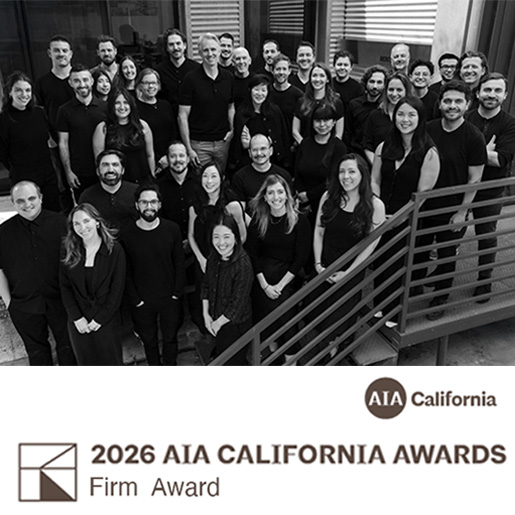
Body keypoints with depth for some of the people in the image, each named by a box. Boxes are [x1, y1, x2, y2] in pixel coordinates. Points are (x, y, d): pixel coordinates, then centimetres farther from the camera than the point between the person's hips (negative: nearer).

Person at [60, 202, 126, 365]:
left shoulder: (115, 250, -8)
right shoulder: (70, 252, 1)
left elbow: (117, 289, -8)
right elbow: (65, 287, 1)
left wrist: (100, 319, -11)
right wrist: (77, 318, -8)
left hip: (106, 321, -3)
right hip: (78, 323, 3)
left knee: (111, 361, 7)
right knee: (86, 362, 14)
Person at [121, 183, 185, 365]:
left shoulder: (172, 229, -8)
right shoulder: (127, 235, -10)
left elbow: (179, 264, -2)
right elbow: (126, 272, -5)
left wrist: (177, 293, -6)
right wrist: (136, 300, -8)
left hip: (170, 298, 1)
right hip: (142, 302, 0)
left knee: (170, 338, 16)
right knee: (149, 341, 16)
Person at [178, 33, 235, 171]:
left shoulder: (229, 78, 6)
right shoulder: (191, 79, -6)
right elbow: (183, 116, -6)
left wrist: (232, 129, 1)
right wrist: (188, 149, -11)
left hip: (222, 142, 4)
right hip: (199, 144, -3)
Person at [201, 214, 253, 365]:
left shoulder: (243, 264, -28)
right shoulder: (214, 257, -6)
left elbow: (238, 303, -24)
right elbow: (206, 286, 6)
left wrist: (218, 323, -13)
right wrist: (206, 314, -2)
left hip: (236, 324, -7)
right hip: (215, 322, 7)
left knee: (233, 362, 12)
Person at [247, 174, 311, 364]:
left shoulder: (300, 220, -4)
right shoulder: (258, 219, 4)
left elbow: (301, 257, -6)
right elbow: (252, 252, 2)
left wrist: (280, 285, -12)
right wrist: (264, 285, -9)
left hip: (289, 276, -2)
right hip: (263, 275, 2)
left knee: (280, 303, -25)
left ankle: (290, 357, -9)